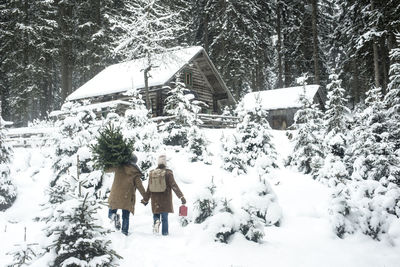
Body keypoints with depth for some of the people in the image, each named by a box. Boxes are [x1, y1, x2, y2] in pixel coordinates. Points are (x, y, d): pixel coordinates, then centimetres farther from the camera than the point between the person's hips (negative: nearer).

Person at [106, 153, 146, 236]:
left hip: (115, 196, 0)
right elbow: (139, 186, -4)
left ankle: (114, 216, -16)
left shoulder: (119, 167, -1)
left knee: (111, 213, 16)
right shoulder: (135, 173, -2)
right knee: (126, 216, 13)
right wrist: (145, 197, 3)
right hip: (127, 198, 0)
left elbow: (107, 169, 8)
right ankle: (125, 231, 5)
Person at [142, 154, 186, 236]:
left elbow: (149, 188, 6)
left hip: (155, 199, 3)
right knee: (164, 217, 7)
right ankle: (165, 233, 7)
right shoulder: (168, 173, -10)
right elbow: (174, 186, -13)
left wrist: (145, 199, 15)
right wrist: (181, 196, -10)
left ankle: (156, 220, -13)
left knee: (156, 213, 17)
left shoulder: (152, 173, 2)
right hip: (165, 199, -2)